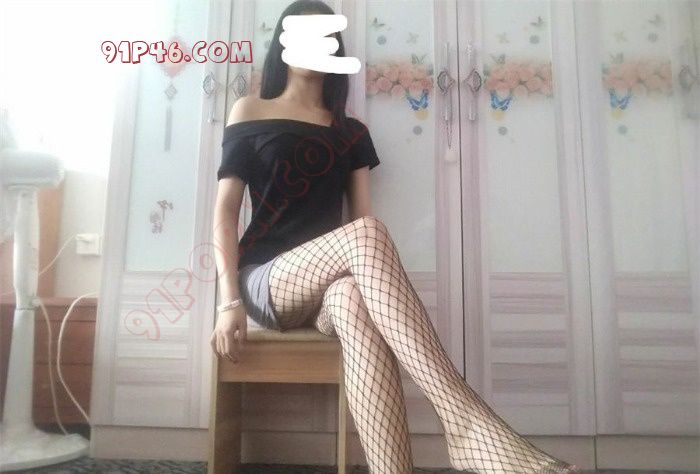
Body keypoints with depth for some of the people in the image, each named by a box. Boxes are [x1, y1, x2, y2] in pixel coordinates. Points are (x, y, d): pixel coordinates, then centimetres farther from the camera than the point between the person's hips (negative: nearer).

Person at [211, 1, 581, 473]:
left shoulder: (351, 131, 18)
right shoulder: (249, 112, 12)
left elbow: (360, 210, 9)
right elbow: (227, 208, 3)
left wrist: (380, 288, -11)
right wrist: (230, 300, -10)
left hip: (326, 284, 2)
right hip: (267, 278, -2)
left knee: (351, 300, -38)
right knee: (366, 232, -34)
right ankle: (467, 421, -43)